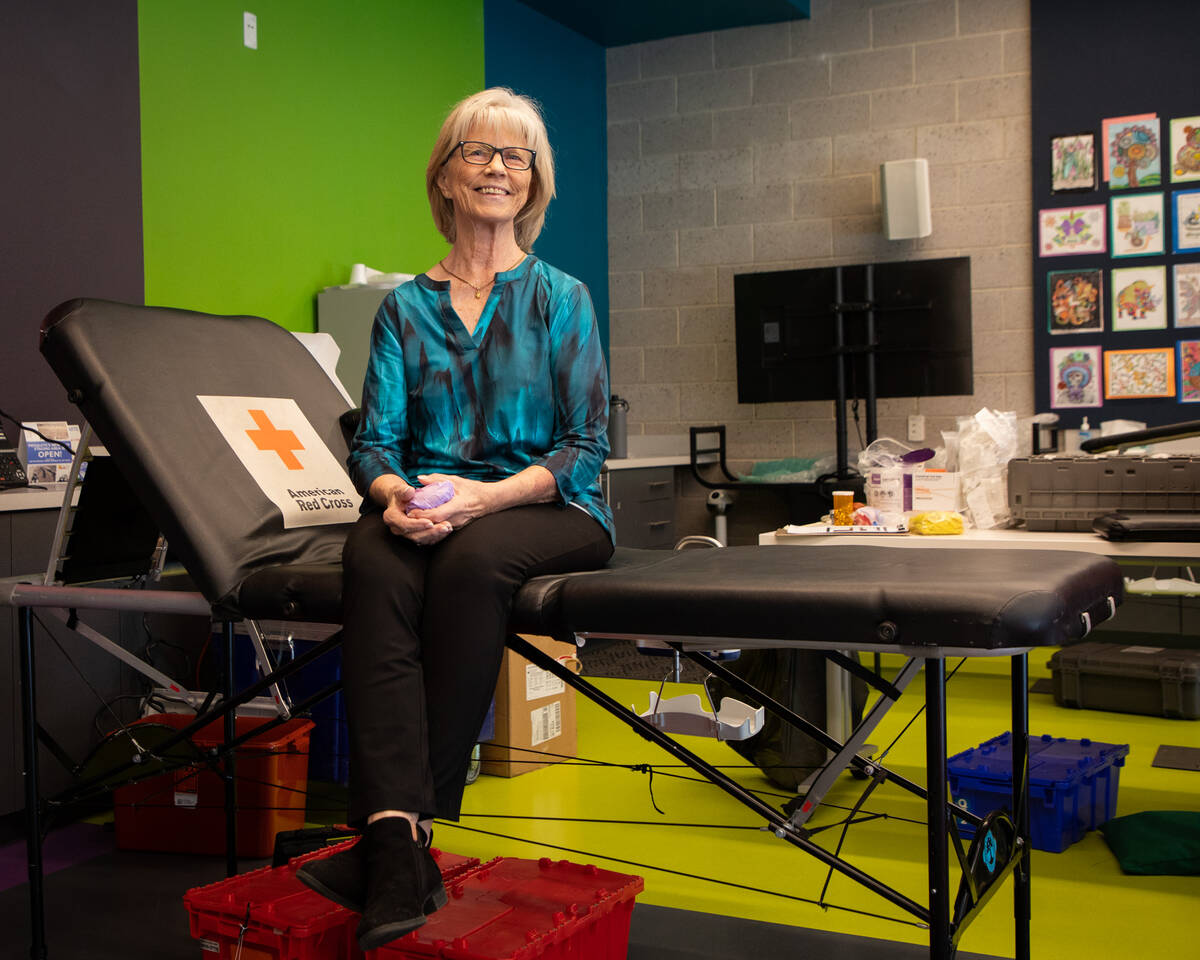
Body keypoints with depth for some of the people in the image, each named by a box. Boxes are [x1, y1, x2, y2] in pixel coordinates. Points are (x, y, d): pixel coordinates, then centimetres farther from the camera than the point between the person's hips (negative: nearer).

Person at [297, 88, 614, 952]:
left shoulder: (560, 298, 7)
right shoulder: (405, 307, 14)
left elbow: (586, 446, -1)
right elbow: (375, 440, 8)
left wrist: (486, 495, -18)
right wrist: (395, 492, -17)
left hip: (546, 509, -2)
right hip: (426, 509, 2)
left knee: (472, 558, -37)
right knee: (373, 561, -33)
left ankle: (415, 820, -28)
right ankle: (398, 853, -40)